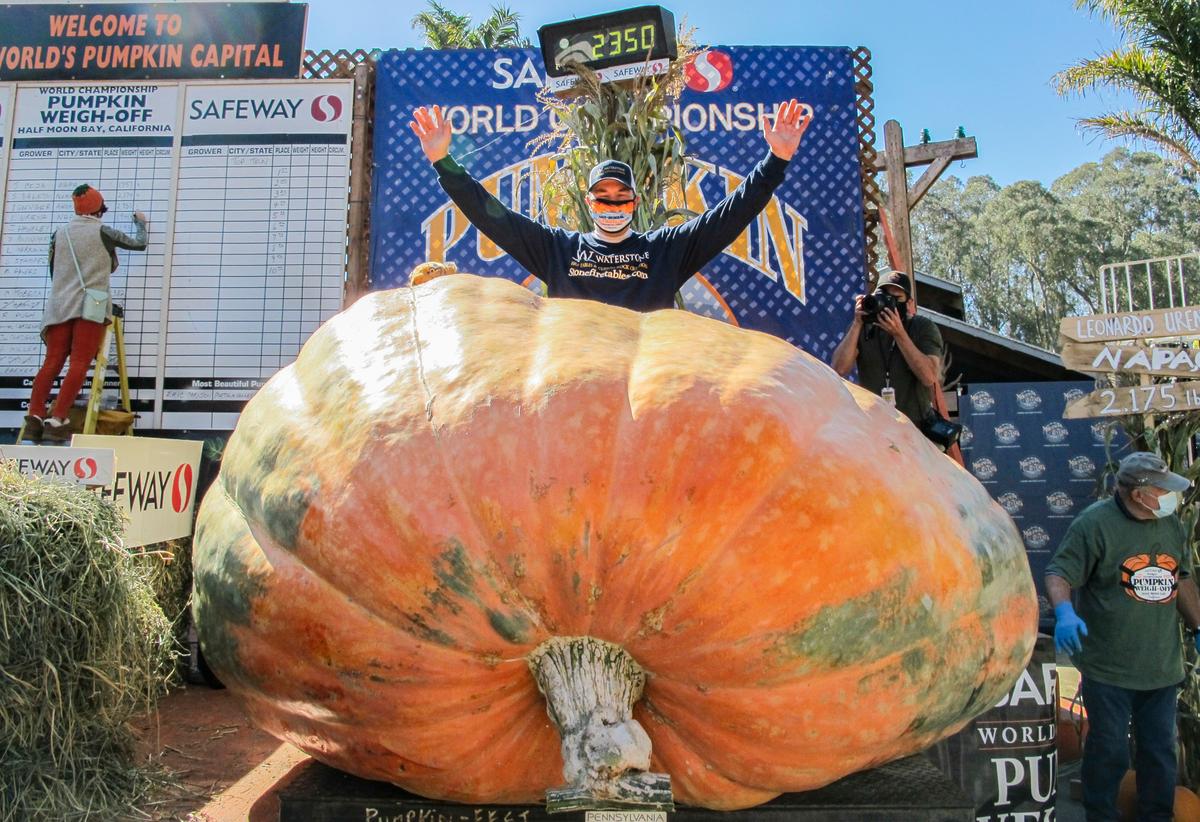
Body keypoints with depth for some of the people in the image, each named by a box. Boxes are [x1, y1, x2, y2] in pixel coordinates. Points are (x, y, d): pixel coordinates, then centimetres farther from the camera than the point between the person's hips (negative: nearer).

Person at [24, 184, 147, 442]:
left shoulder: (59, 234, 16)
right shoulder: (103, 232, 4)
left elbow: (52, 271, 24)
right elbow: (140, 244, 17)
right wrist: (141, 223, 36)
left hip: (59, 306, 5)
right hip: (90, 306, -5)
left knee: (52, 362, 1)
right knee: (79, 365, -9)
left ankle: (35, 417, -10)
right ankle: (57, 421, -18)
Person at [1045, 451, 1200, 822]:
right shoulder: (1095, 523, -16)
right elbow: (1058, 574, -19)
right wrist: (1064, 612, -36)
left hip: (1162, 666, 6)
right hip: (1109, 668, -6)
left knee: (1160, 752, 18)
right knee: (1108, 751, 7)